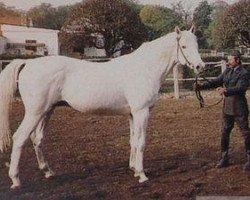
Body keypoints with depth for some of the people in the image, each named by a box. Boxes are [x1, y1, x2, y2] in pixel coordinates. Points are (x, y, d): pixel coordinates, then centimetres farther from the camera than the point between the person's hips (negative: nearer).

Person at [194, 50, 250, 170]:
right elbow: (217, 82, 4)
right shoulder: (227, 71, 8)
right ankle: (224, 158, 22)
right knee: (224, 133, 11)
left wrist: (226, 90, -43)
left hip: (239, 109, -7)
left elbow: (240, 88, -27)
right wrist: (202, 86, -9)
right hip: (227, 107, 7)